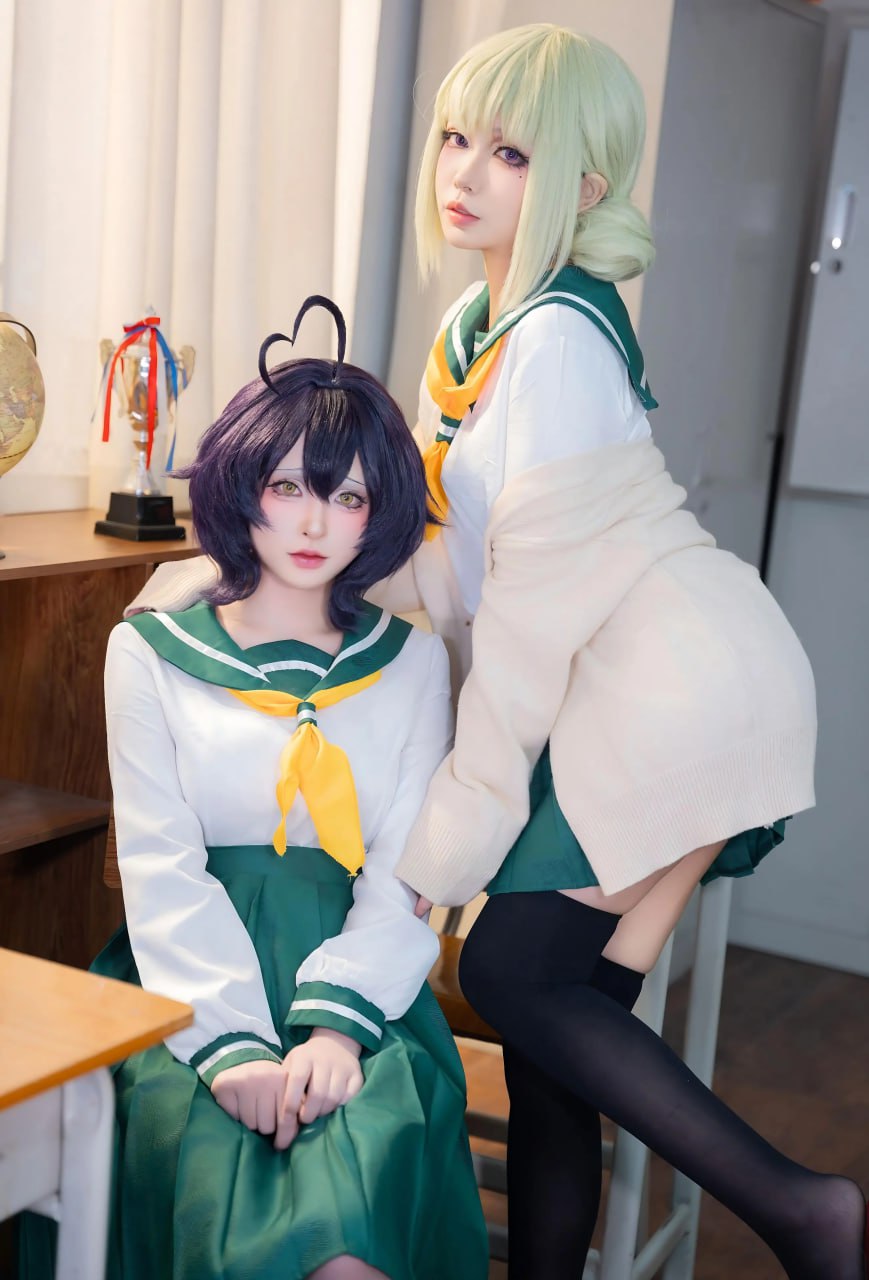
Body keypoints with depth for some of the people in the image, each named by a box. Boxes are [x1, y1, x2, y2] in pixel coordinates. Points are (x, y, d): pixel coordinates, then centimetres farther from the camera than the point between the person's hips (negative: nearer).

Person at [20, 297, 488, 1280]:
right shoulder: (151, 652, 9)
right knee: (220, 1160, -29)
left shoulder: (410, 662, 13)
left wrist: (336, 1024, -15)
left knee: (376, 1144, -29)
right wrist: (234, 1044, -17)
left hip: (353, 979, 1)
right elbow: (162, 869, -2)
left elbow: (406, 876, 3)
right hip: (194, 983, 0)